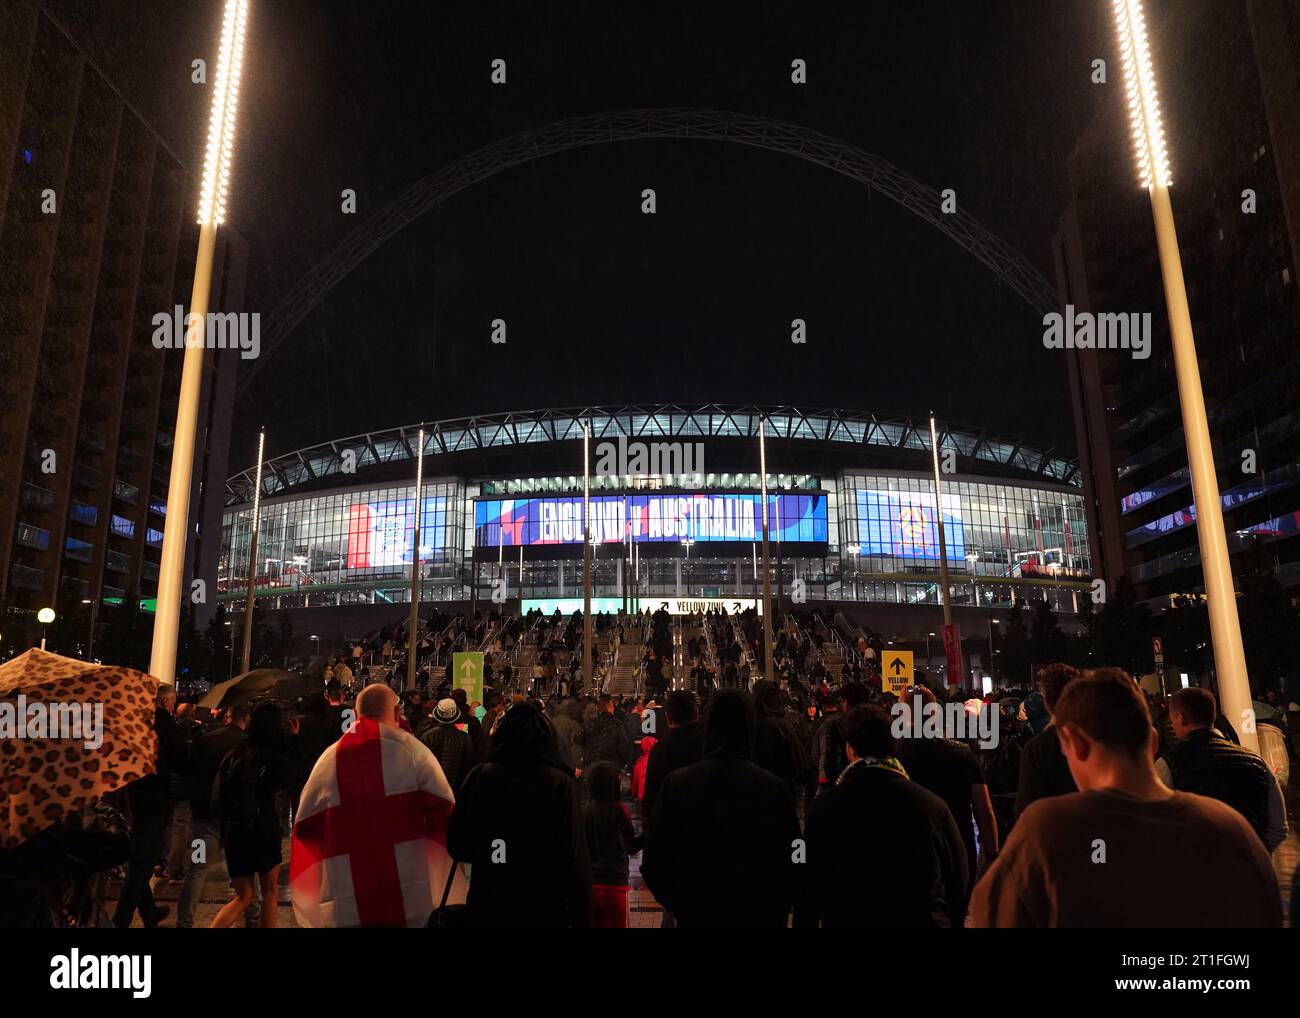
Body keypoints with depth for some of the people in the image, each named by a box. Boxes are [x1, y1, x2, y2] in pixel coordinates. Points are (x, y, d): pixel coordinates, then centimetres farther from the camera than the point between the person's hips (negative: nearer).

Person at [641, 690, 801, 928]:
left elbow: (652, 863, -7)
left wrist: (680, 906, 8)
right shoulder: (774, 788, -17)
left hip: (695, 916, 1)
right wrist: (775, 913, 7)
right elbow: (790, 864, -10)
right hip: (760, 917, -1)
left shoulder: (676, 783, -13)